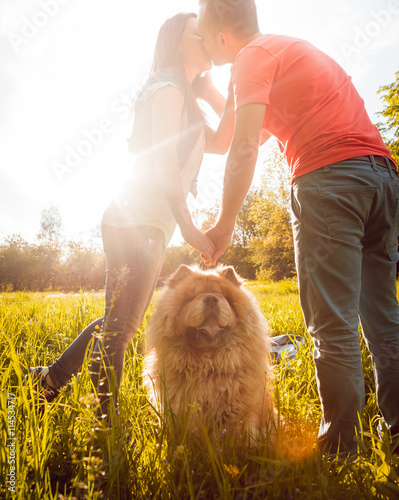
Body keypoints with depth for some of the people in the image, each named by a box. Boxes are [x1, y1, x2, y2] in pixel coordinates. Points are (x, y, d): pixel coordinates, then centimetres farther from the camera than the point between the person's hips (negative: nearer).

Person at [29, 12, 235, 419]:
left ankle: (52, 377, 26)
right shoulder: (168, 89, -4)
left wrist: (215, 91, 14)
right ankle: (107, 420, 6)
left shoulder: (185, 99, 25)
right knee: (119, 327, -5)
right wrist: (188, 227, -21)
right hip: (137, 221, -10)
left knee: (121, 324, 16)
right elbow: (163, 161, -16)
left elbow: (222, 143, 19)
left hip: (148, 225, 10)